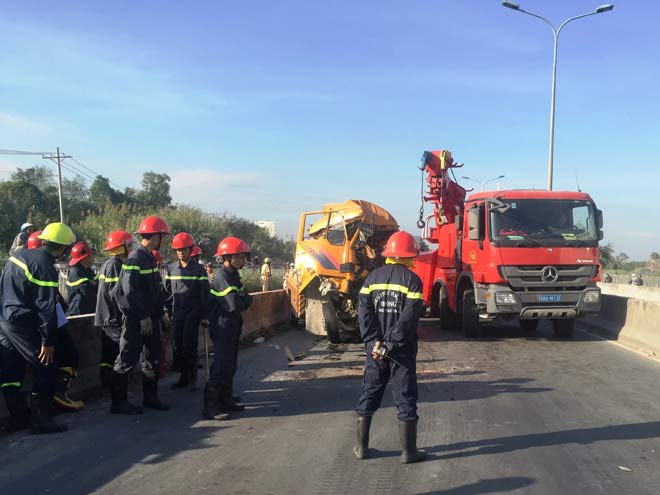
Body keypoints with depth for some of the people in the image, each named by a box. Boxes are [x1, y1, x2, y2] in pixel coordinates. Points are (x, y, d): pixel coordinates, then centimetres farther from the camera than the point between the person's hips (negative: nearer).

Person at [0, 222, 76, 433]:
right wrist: (48, 341, -15)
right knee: (47, 370, -1)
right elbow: (46, 307, -19)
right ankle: (40, 419, 1)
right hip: (21, 323, -9)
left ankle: (19, 417, 25)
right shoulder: (46, 268, -18)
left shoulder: (21, 254, 9)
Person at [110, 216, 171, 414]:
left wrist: (159, 313, 12)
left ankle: (150, 397, 26)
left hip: (149, 317, 10)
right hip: (135, 318, -10)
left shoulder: (150, 258, 13)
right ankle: (119, 402, 7)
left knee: (153, 357, 15)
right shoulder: (135, 259, -16)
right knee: (128, 359, -2)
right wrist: (143, 317, -19)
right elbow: (130, 291, -21)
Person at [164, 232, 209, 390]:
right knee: (178, 346, 6)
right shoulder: (170, 269, 9)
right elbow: (167, 291, 16)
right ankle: (184, 377, 17)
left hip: (193, 312, -4)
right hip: (178, 312, 4)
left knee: (189, 345, -10)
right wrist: (168, 311, 11)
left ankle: (192, 378, 1)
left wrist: (204, 314, -6)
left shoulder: (199, 269, -2)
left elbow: (204, 293, -2)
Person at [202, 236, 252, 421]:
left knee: (230, 366, 15)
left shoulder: (233, 275, 14)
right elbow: (234, 304, -25)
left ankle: (225, 401, 25)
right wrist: (247, 300, -7)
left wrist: (243, 300, -7)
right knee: (221, 366, -10)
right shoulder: (222, 277, -18)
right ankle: (210, 407, -8)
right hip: (223, 328, -10)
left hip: (231, 328, 10)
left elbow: (243, 299, 15)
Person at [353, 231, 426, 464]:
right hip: (402, 350, -3)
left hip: (375, 348, 4)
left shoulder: (373, 277, 4)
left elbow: (363, 311, -5)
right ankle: (409, 451, 10)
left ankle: (361, 447, 18)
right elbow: (409, 318, -16)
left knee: (368, 396, 13)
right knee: (406, 399, 5)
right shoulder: (412, 280, -7)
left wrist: (373, 342, -9)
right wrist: (391, 345, -14)